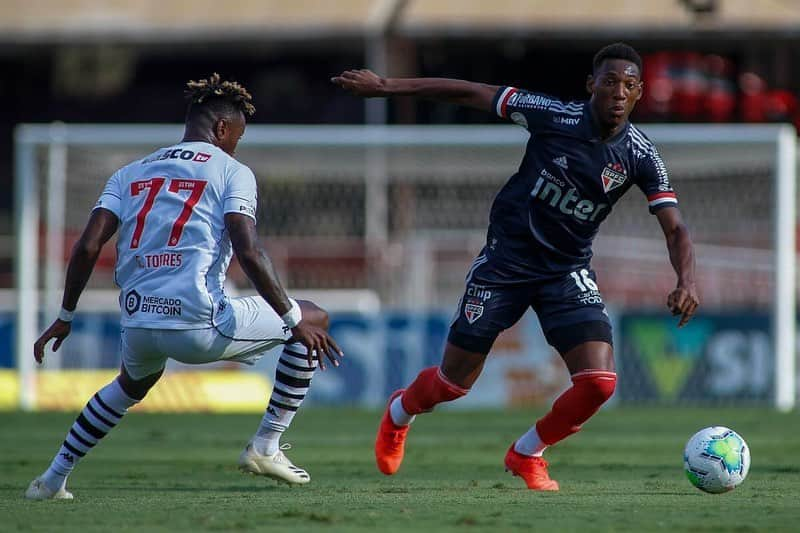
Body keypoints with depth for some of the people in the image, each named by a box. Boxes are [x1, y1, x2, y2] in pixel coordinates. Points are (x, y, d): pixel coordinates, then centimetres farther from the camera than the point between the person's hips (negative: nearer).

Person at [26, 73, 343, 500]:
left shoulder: (130, 173, 17)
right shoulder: (230, 171, 3)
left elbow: (88, 246, 6)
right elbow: (248, 253, -10)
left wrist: (65, 318, 15)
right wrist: (295, 321, -7)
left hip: (138, 328, 6)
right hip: (200, 326, -6)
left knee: (135, 381, 40)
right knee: (313, 321, 14)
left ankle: (53, 479, 36)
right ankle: (266, 446, 10)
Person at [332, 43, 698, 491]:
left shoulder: (640, 156, -11)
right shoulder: (556, 117, -17)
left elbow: (675, 228, -14)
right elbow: (472, 93, -10)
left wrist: (687, 281, -35)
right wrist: (386, 86, -8)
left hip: (569, 272, 2)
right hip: (505, 260, -2)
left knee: (599, 382, -16)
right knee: (454, 383, 6)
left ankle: (527, 454, 12)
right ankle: (399, 413, 44)